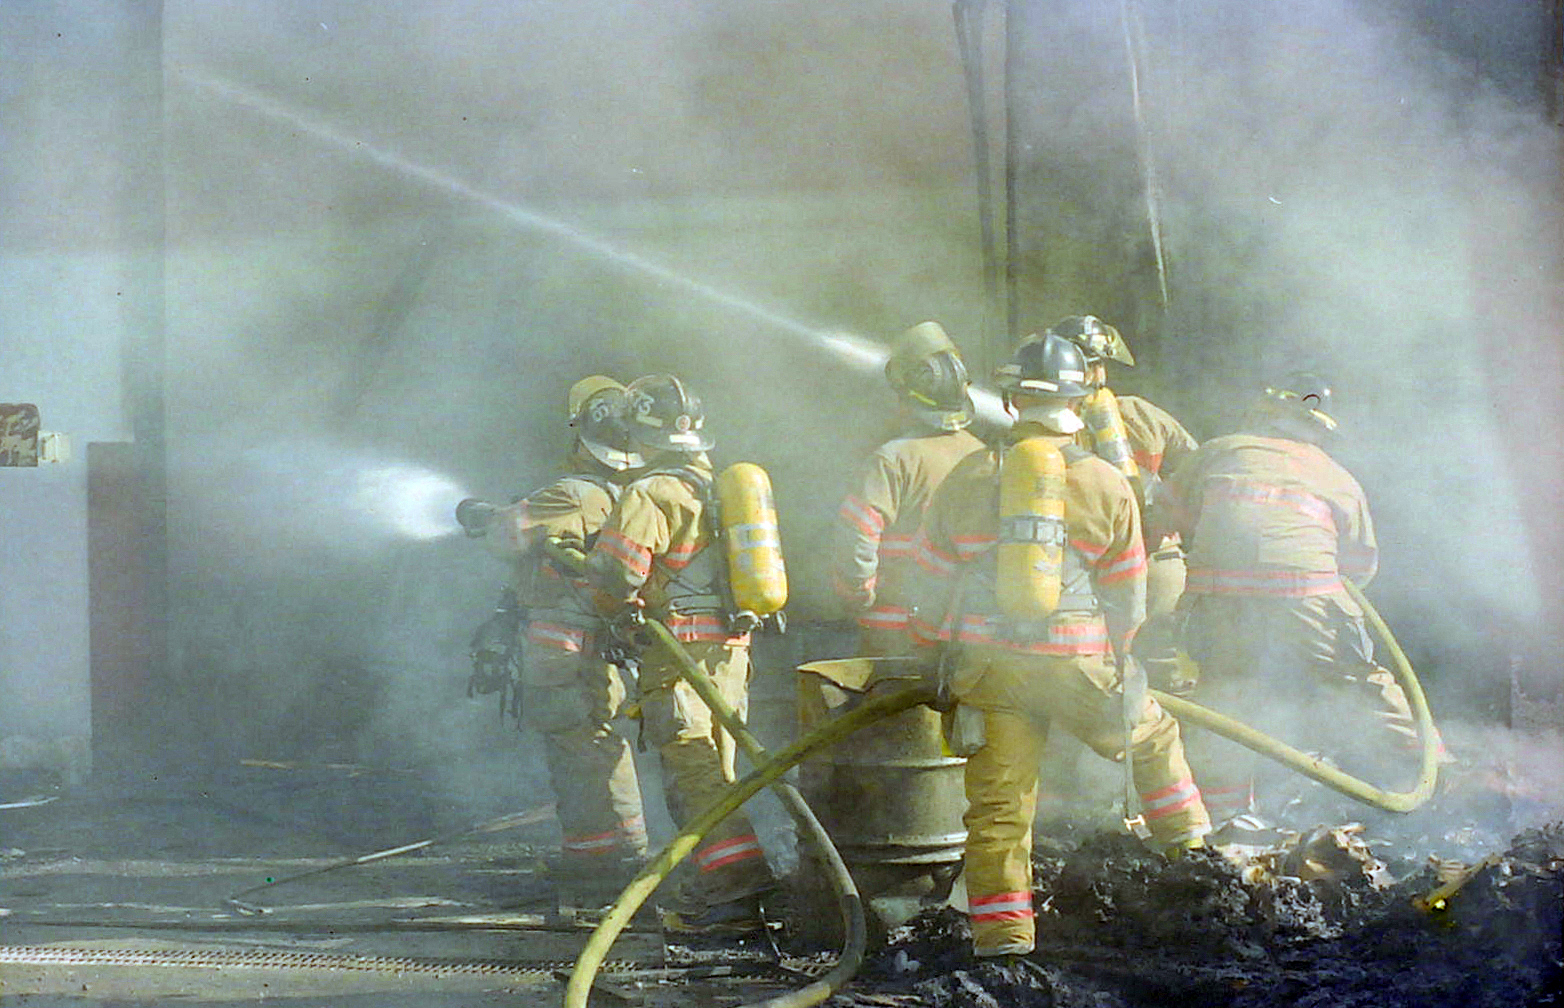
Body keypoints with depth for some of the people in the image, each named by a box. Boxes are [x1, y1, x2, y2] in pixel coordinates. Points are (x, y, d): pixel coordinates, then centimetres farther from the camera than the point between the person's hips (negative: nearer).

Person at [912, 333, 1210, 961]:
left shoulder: (968, 478, 3)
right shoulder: (1107, 486, 0)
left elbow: (932, 574, 10)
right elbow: (1128, 597, 7)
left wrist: (952, 643, 24)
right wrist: (1118, 660, 23)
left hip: (986, 666, 1)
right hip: (1075, 663, -1)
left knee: (998, 796, 5)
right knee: (1153, 736, 24)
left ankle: (1000, 924, -1)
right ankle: (1190, 848, 31)